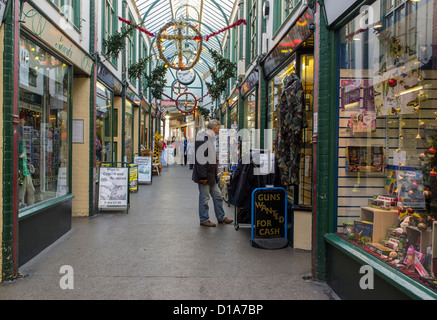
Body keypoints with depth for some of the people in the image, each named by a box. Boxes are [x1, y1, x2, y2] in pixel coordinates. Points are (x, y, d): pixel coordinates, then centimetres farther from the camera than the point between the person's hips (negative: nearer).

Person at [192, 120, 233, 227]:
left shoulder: (210, 138, 15)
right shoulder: (202, 139, -18)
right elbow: (199, 158, -24)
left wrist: (215, 173, 18)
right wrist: (203, 176, -24)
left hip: (211, 175, 10)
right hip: (204, 175, -10)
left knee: (217, 196, 15)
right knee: (204, 198, 2)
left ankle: (221, 217, 26)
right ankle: (204, 220, 14)